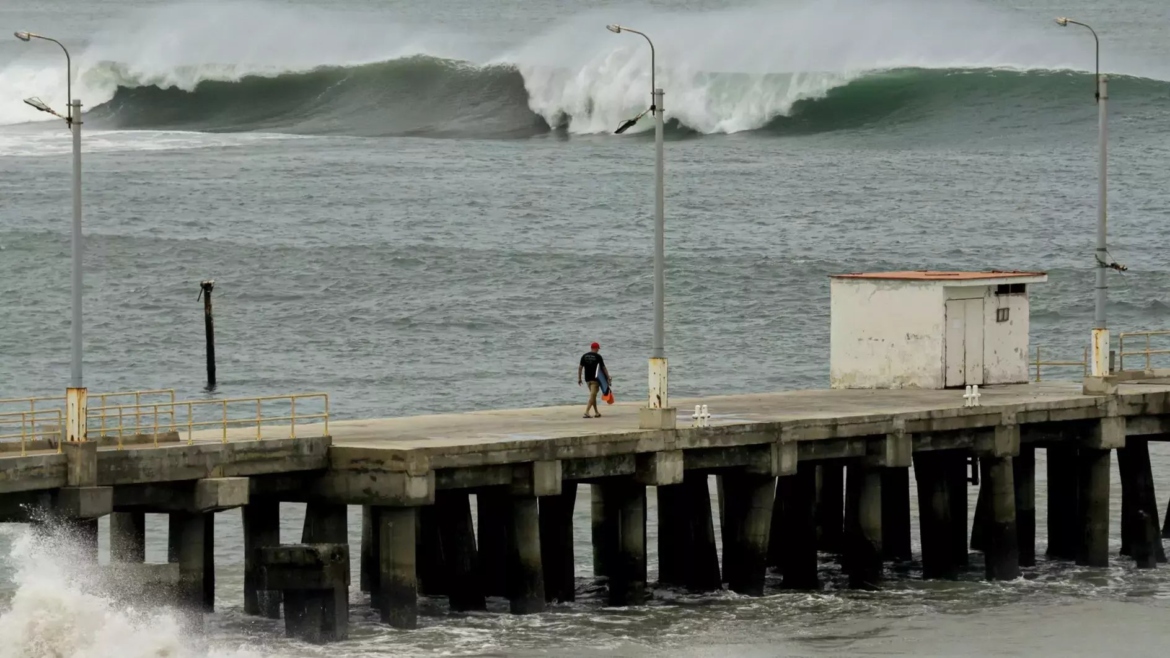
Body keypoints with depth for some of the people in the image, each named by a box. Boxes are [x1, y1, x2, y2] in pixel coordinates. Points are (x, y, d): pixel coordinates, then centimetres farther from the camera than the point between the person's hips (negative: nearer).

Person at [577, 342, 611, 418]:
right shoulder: (598, 356, -6)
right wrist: (608, 378, 3)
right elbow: (603, 368, -4)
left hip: (587, 378, 5)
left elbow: (580, 367, 5)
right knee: (593, 395, -7)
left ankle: (596, 412, 22)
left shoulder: (584, 356, 6)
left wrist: (579, 378, 11)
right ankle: (586, 412, -19)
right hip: (595, 378, -5)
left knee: (593, 395, 16)